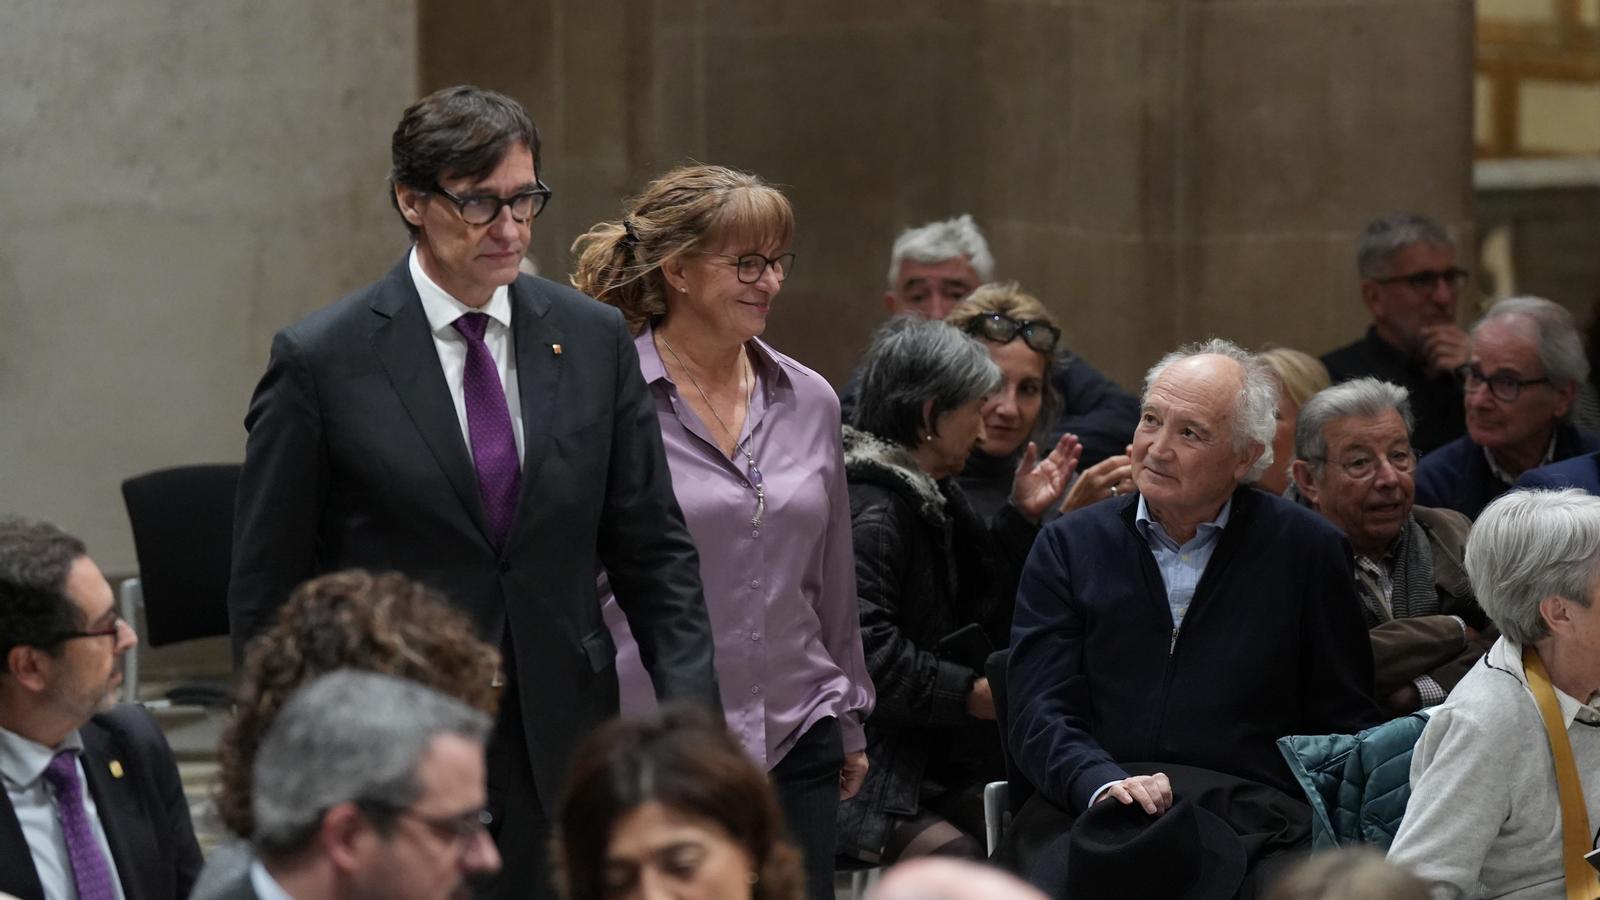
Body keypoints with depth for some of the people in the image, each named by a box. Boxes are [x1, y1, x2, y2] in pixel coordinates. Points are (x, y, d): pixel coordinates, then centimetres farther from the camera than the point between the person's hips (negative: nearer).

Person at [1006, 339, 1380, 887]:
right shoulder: (1068, 546, 12)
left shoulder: (1307, 550, 10)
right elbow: (1039, 713, 3)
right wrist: (1104, 783, -18)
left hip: (1250, 821, 0)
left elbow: (1346, 725, 11)